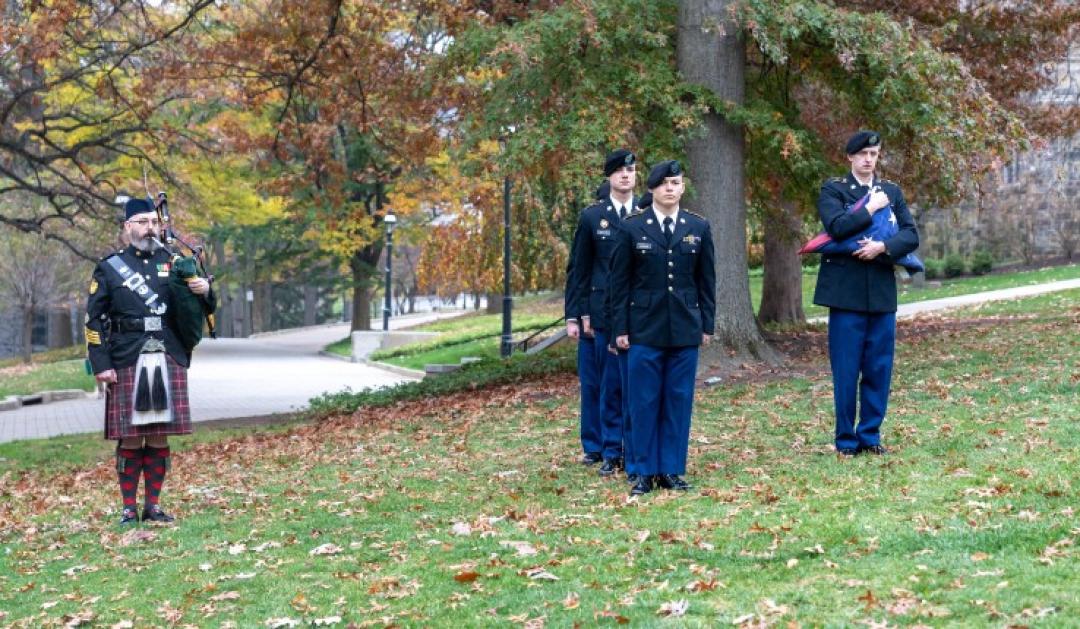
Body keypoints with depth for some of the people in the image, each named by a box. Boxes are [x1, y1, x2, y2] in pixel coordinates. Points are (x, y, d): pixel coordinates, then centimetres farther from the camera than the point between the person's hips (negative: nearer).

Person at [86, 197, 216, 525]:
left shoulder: (175, 263, 12)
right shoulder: (109, 267, 6)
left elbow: (205, 309, 14)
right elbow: (95, 320, 3)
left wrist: (204, 291, -10)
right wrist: (101, 365, -6)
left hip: (169, 363, 2)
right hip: (126, 364, -2)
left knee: (159, 437, 5)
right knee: (129, 439, 0)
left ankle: (153, 505, 14)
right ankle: (128, 508, 9)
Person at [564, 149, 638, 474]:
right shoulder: (591, 217, 4)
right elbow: (577, 271, 5)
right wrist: (574, 316, 0)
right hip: (604, 313, -1)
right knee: (609, 383, 3)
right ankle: (609, 450, 12)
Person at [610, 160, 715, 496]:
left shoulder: (699, 228, 7)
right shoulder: (632, 228, 0)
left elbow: (706, 280, 9)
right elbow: (620, 282, 2)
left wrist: (707, 324, 5)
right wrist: (620, 328, -2)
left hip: (685, 329, 2)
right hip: (644, 328, -2)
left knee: (679, 400, 5)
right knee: (645, 401, 1)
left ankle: (672, 469, 12)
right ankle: (645, 471, 9)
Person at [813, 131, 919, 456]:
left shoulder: (891, 191, 13)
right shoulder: (833, 190, 2)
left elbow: (911, 236, 3)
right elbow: (836, 227, -16)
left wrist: (883, 247, -13)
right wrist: (870, 209, -9)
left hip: (882, 292, 4)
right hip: (846, 292, -4)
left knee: (879, 369, 6)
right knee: (846, 370, -1)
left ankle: (870, 435, 16)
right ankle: (846, 439, 8)